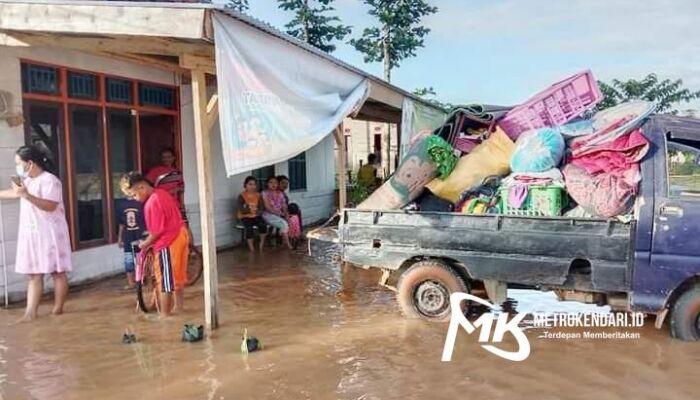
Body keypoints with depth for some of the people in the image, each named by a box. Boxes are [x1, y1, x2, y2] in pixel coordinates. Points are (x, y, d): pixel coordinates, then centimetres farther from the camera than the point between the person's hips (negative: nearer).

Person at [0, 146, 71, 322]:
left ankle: (58, 309, 7)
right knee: (33, 274, 5)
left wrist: (27, 195, -29)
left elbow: (50, 206, -23)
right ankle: (31, 312, 6)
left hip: (50, 233, -8)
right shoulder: (27, 181, 15)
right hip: (31, 233, 9)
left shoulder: (49, 180, -13)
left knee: (57, 272, 0)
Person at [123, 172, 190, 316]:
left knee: (165, 280, 2)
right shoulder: (162, 193, 7)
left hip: (168, 243, -10)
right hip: (180, 236, 10)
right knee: (177, 275, 19)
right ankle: (179, 306, 31)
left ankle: (164, 314, 11)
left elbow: (156, 231, -20)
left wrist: (145, 244, -2)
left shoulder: (151, 203, -22)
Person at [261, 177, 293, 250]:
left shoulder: (280, 194, 12)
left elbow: (284, 205, 8)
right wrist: (278, 213, -16)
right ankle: (287, 243, -18)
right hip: (268, 215, -6)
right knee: (284, 224, -28)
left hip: (279, 215, 6)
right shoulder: (265, 193, -5)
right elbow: (267, 207, -13)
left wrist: (286, 213, -10)